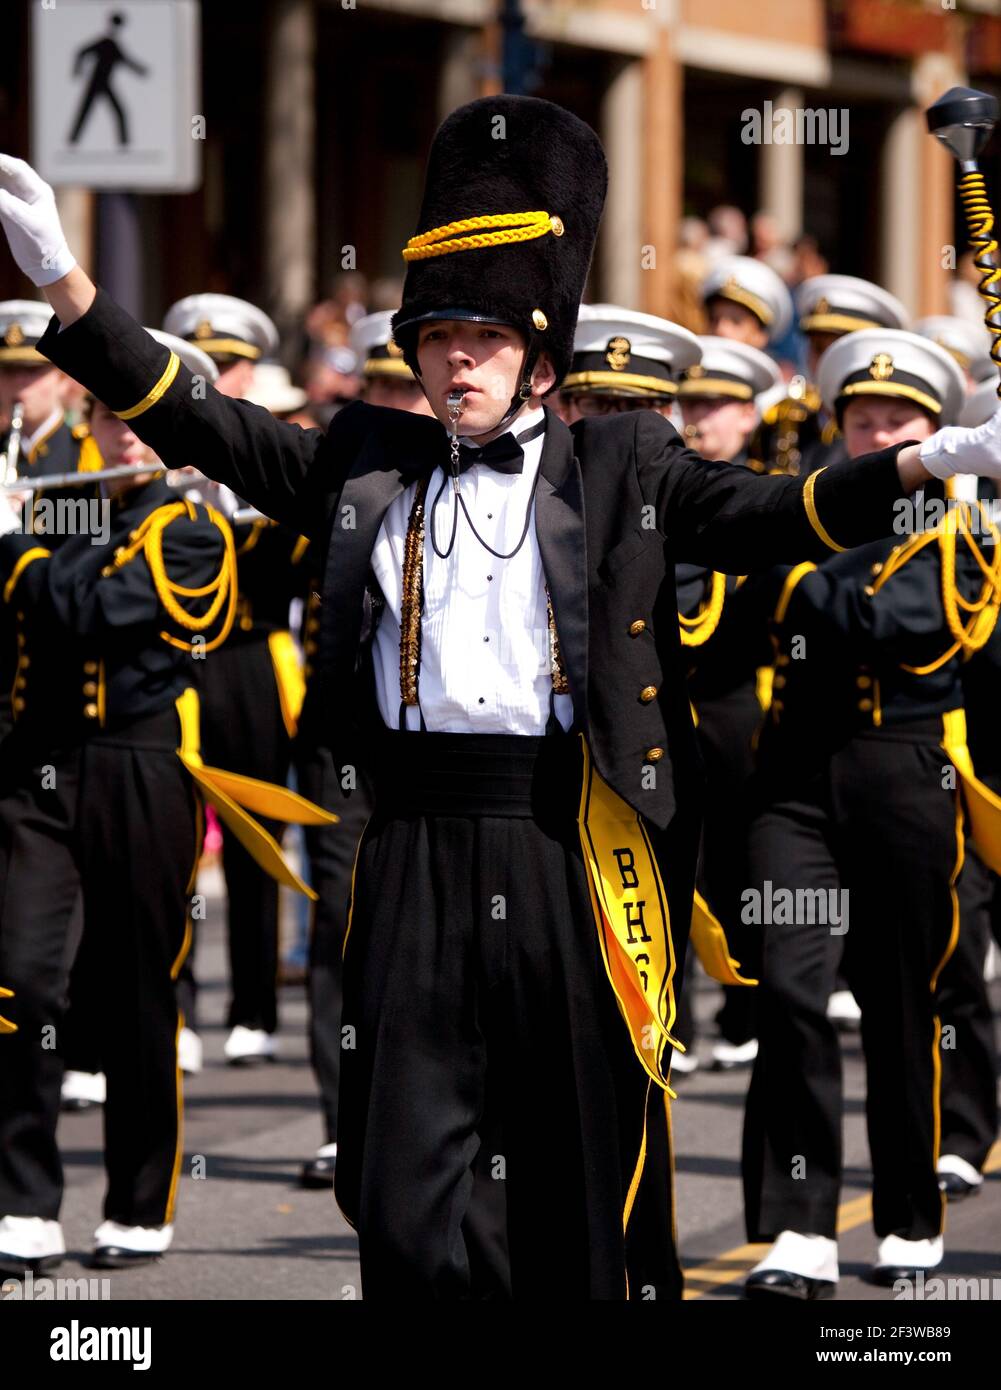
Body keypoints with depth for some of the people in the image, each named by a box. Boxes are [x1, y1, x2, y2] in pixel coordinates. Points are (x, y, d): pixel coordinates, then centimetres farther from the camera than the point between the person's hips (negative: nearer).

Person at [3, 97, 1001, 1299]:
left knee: (584, 1178, 4)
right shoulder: (369, 465, 13)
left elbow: (769, 521, -2)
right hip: (416, 851, 2)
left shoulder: (623, 468, 8)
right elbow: (201, 426, 9)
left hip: (572, 854, -2)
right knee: (400, 1200, -1)